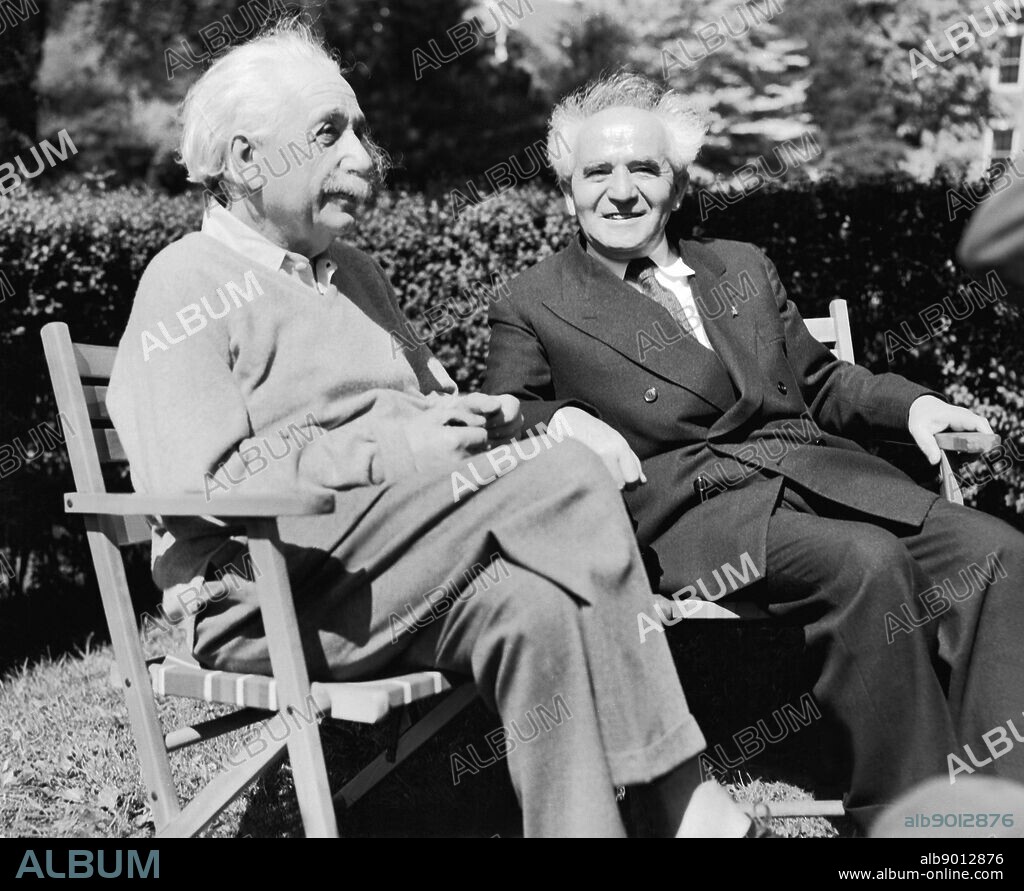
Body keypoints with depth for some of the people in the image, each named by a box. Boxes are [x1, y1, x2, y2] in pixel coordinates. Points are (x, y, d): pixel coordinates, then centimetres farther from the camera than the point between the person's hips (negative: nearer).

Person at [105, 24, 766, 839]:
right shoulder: (187, 285, -2)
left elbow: (421, 404, 29)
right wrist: (387, 454, -19)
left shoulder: (354, 273, 24)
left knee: (540, 610, -27)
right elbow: (198, 483, -14)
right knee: (562, 474, -24)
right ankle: (679, 793, -18)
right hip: (266, 595, -7)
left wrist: (466, 417, 4)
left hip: (393, 579, 7)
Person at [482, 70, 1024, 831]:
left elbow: (818, 381, 28)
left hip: (814, 468, 6)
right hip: (685, 504, -5)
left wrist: (913, 403, 9)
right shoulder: (533, 305, 13)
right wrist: (564, 421, -16)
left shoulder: (744, 267, 27)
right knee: (868, 564, -32)